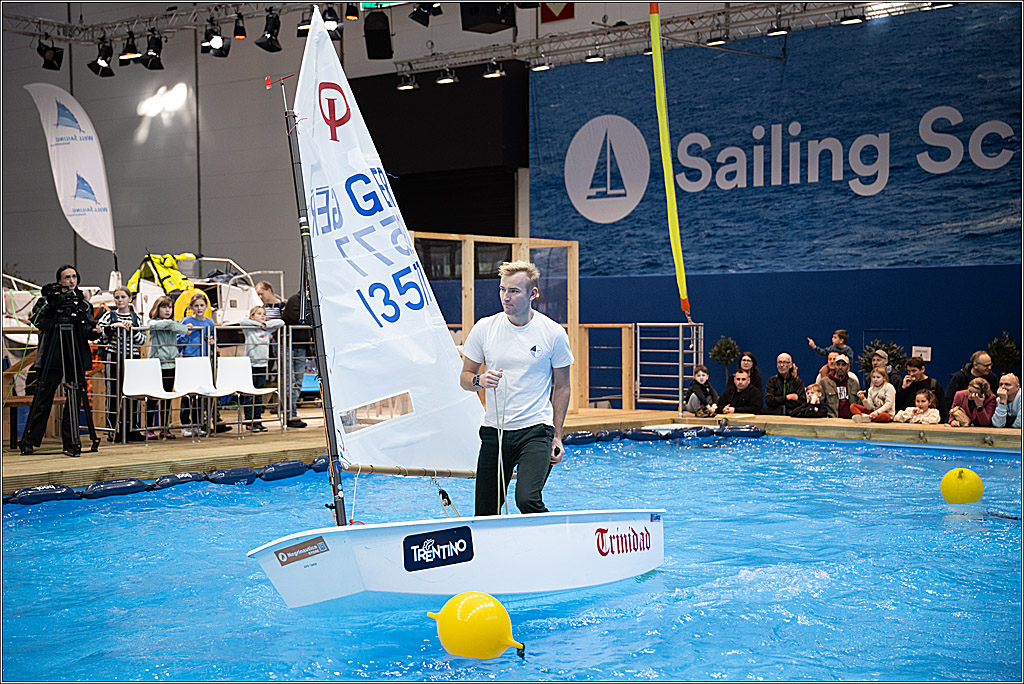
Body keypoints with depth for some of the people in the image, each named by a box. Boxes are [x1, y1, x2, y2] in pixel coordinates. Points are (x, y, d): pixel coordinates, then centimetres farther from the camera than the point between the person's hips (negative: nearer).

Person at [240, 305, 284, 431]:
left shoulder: (267, 329, 12)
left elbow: (281, 322, 8)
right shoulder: (249, 329, -1)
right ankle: (249, 422, 1)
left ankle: (258, 421, 13)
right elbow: (243, 321, -19)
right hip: (250, 364, -4)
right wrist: (259, 324, -10)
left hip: (262, 364, 4)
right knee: (249, 396, -3)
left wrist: (265, 324, 0)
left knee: (260, 396, 8)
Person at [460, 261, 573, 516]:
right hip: (494, 431, 3)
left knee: (527, 500, -23)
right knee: (485, 513, 3)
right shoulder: (484, 328, 1)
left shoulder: (553, 334, -3)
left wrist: (557, 437, 2)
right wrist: (479, 380, -14)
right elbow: (464, 377, 10)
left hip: (536, 430, -3)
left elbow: (561, 387, 5)